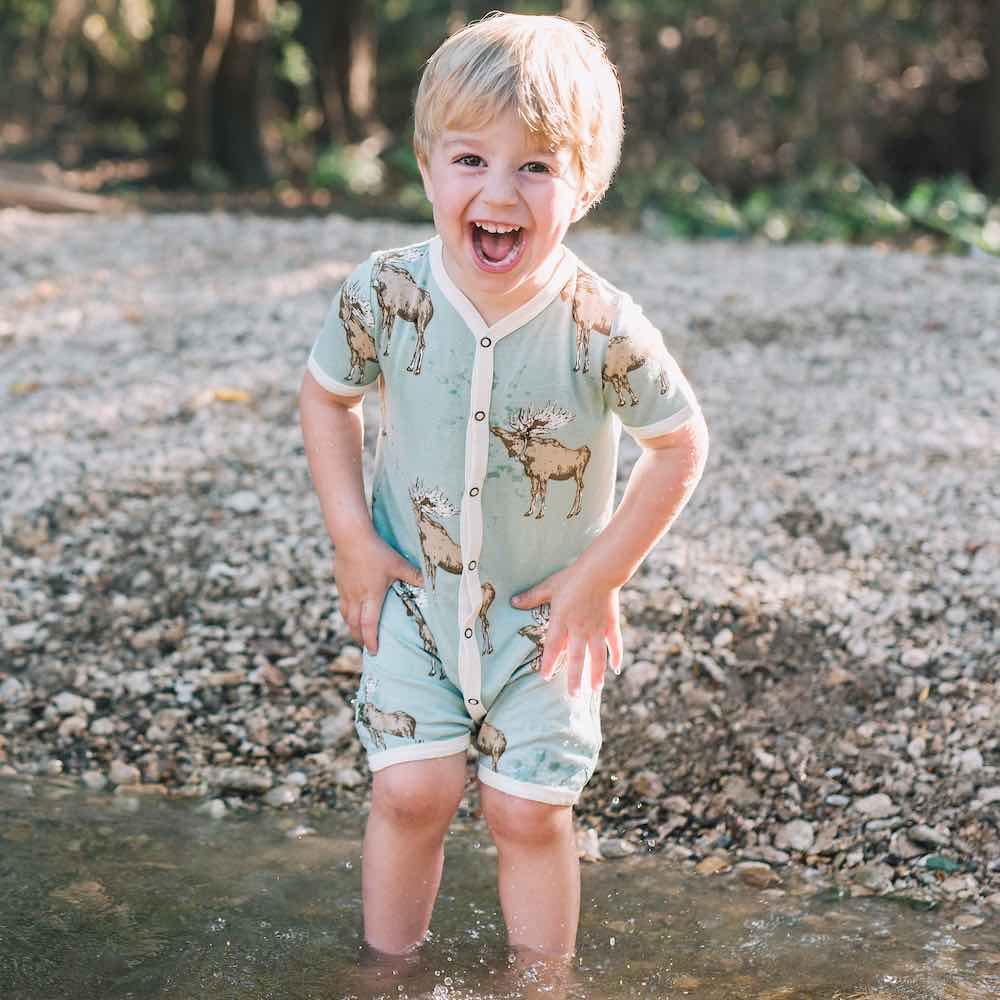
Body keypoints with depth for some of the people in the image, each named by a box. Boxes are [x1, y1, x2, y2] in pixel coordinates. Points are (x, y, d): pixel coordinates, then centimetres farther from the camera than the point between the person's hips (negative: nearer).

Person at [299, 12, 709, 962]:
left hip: (545, 619, -1)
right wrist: (353, 540, -4)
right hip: (413, 599, 1)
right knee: (411, 791, 1)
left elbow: (680, 445, -8)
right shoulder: (386, 295, -18)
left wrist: (598, 576, -8)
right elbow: (326, 395, 1)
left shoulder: (603, 331, -24)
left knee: (529, 810, 4)